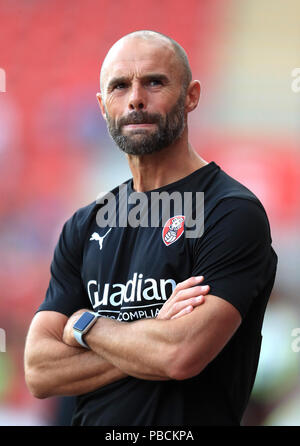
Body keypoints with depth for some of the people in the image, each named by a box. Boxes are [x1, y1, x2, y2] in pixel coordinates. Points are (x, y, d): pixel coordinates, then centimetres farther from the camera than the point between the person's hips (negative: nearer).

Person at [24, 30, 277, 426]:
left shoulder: (232, 212, -11)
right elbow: (38, 371, -2)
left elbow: (182, 356, -23)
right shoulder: (84, 228, 7)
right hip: (93, 422, 5)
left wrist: (84, 325, -7)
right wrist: (156, 336, -15)